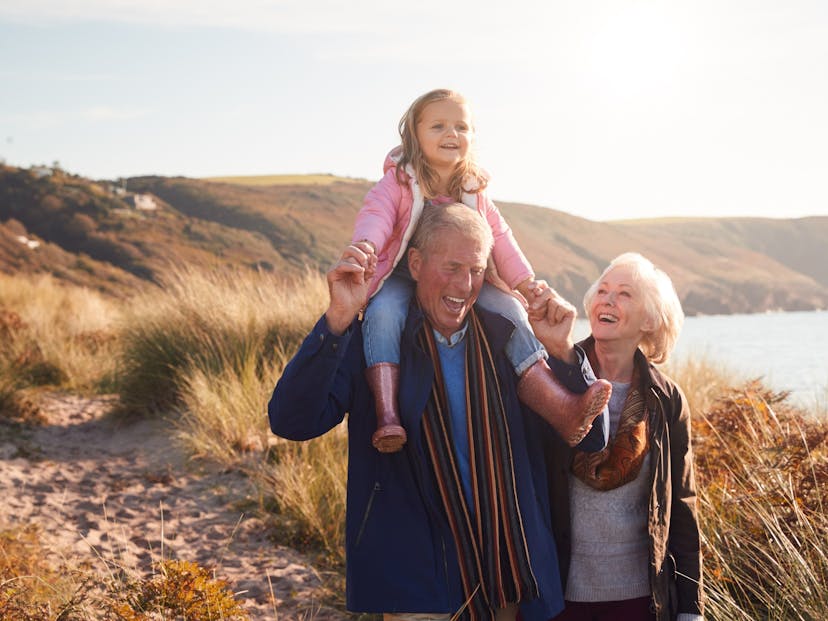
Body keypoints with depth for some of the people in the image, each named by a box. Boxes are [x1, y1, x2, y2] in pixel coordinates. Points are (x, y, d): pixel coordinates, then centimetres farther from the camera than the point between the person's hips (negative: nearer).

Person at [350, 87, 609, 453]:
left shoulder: (474, 190, 8)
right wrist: (365, 244, -45)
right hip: (402, 277, -3)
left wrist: (524, 281, -10)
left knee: (508, 311, -19)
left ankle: (561, 409, -26)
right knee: (383, 313, -36)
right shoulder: (398, 180, -5)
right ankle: (387, 415, -42)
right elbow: (376, 215, -20)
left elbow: (498, 237, 6)